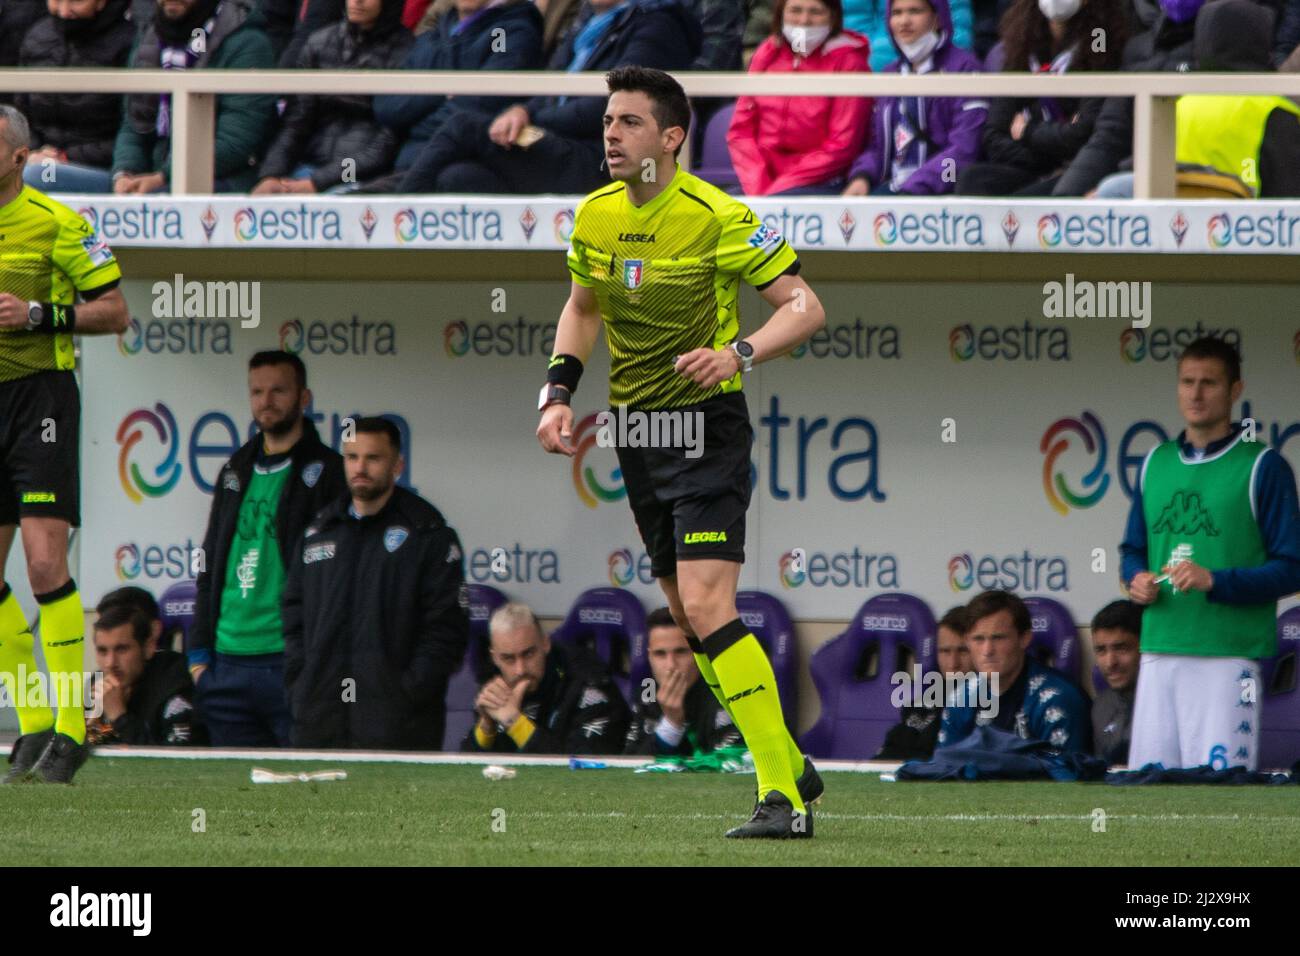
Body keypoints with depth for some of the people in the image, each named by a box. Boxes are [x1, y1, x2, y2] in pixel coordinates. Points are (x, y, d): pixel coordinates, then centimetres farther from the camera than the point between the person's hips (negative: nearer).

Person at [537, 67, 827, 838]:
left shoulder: (718, 217, -14)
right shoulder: (596, 217, 5)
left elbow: (805, 307, -12)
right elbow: (582, 309, 23)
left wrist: (740, 353, -29)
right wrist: (560, 390, 8)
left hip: (706, 426, -7)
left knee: (707, 607, -19)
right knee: (689, 618, 10)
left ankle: (783, 801, -17)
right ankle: (791, 768, 25)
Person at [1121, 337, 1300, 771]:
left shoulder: (1262, 467, 0)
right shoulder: (1156, 463, 18)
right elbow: (1133, 550, 27)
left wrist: (1215, 581, -16)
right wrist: (1137, 578, 3)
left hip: (1229, 655, -5)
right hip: (1159, 650, 5)